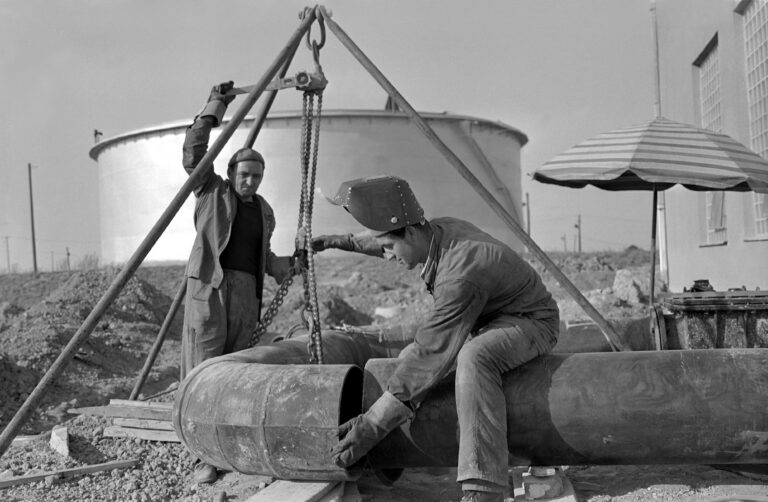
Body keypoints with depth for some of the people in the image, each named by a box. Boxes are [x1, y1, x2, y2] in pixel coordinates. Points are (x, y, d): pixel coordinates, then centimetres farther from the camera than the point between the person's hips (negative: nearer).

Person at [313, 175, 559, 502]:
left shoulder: (460, 276, -35)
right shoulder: (440, 229, -9)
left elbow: (430, 353, -34)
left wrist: (372, 426, -31)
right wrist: (344, 241, 22)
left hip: (530, 322, -10)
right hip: (488, 321, 10)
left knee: (473, 358, -40)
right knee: (407, 358, 10)